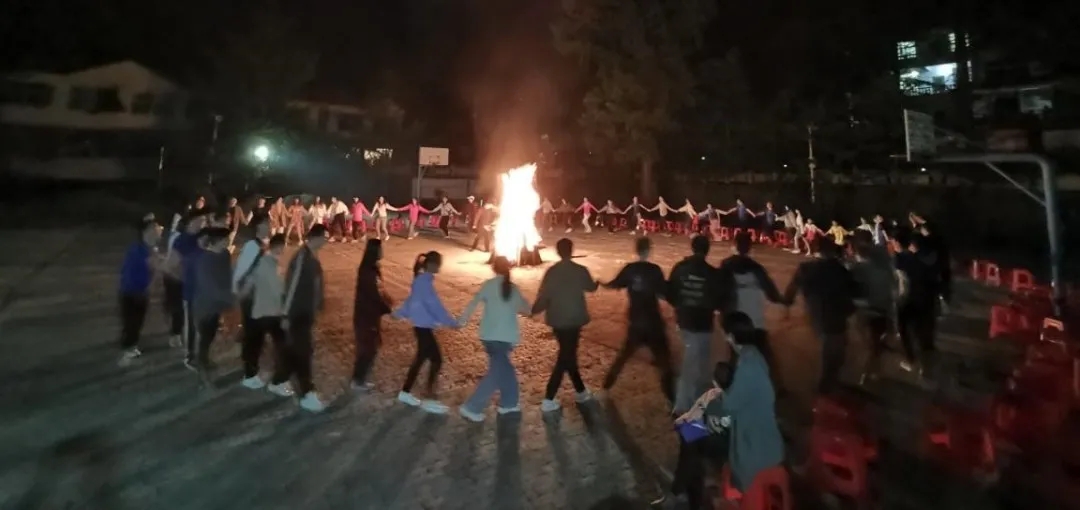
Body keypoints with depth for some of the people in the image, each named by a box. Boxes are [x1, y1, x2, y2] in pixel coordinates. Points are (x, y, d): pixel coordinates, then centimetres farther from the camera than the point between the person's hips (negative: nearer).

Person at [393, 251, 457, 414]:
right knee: (436, 360, -4)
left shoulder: (421, 280, 9)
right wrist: (452, 322, -21)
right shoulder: (425, 282, -21)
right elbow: (435, 305, -24)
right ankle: (430, 399, 3)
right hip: (424, 327, -10)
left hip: (422, 325, 10)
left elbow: (412, 299, 22)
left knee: (421, 358, 17)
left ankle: (405, 393, 29)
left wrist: (400, 313, 33)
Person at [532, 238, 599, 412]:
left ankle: (580, 391, 34)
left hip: (556, 321, 4)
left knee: (568, 355, 19)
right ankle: (548, 400, 1)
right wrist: (597, 283, 34)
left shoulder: (551, 271, -5)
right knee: (565, 358, 2)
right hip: (573, 321, -4)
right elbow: (591, 288, 11)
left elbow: (543, 296, -9)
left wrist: (533, 310, 8)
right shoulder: (580, 270, -9)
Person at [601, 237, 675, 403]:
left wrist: (601, 284, 31)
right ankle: (671, 397, 7)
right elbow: (663, 294, -17)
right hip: (652, 321, -4)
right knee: (663, 358, 5)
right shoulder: (655, 270, -13)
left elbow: (614, 285, 12)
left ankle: (607, 387, 30)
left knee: (625, 353, 22)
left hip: (635, 320, 4)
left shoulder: (629, 269, -2)